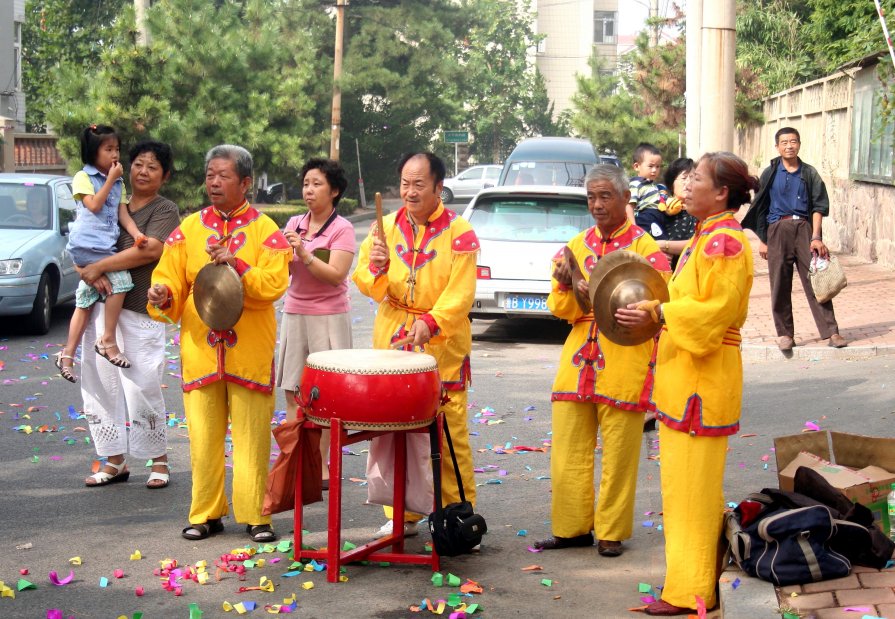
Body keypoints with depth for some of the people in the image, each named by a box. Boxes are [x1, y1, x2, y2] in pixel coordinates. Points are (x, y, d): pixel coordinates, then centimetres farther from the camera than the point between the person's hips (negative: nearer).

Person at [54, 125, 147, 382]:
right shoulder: (83, 177, 0)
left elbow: (123, 214, 12)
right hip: (87, 243, -8)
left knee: (86, 302, 9)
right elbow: (94, 205, -13)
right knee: (120, 279, -22)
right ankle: (108, 340, -15)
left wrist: (137, 235, -6)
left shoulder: (118, 183, 19)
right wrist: (111, 179, -8)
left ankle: (68, 354, 15)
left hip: (105, 246, 8)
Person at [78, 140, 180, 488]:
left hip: (140, 312, -6)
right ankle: (114, 461, 17)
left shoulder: (165, 211, -1)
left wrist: (99, 267, -15)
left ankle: (158, 459, 11)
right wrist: (93, 274, -9)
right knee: (100, 385, 7)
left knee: (141, 388, -5)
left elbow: (149, 250, -17)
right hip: (100, 305, 6)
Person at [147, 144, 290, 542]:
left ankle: (254, 515, 11)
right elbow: (169, 280, 7)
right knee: (203, 435, 6)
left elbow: (275, 284, -10)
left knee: (252, 437, 2)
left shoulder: (264, 230, 1)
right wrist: (162, 294, -15)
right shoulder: (189, 228, 9)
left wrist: (236, 265, -22)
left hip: (250, 352, -2)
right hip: (200, 349, 2)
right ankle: (205, 513, 17)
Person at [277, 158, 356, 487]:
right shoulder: (295, 223, 10)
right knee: (293, 393, 5)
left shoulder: (342, 229, -6)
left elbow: (336, 275, -16)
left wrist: (305, 255, -26)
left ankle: (322, 465, 6)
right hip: (294, 314, 5)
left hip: (328, 318, -5)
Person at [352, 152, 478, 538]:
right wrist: (376, 266, -17)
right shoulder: (387, 227, 8)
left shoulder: (458, 232, -4)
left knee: (450, 432, -1)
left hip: (443, 346, -3)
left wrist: (431, 322, -27)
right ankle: (402, 514, 16)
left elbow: (461, 293, -12)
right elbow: (366, 283, 5)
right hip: (393, 341, 3)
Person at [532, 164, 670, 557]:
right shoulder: (577, 246, 14)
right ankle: (572, 527, 16)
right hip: (578, 360, 4)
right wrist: (565, 287, -10)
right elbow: (563, 311, 12)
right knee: (567, 450, 5)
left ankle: (611, 532, 12)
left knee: (619, 453, 1)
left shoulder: (644, 246, 0)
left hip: (623, 363, -4)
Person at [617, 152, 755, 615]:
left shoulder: (725, 241, -16)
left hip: (703, 380, -11)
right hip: (684, 374, 11)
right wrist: (655, 308, 10)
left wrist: (659, 313, -22)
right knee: (686, 483, 16)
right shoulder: (706, 237, 16)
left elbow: (717, 311, -22)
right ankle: (696, 575, 25)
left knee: (691, 486, -5)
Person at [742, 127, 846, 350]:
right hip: (778, 230, 0)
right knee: (780, 284, 1)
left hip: (804, 229, 0)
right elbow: (760, 208, 9)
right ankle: (784, 333, 10)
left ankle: (830, 332, -3)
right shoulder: (770, 174, 7)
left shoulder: (809, 173, 8)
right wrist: (762, 240, 5)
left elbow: (819, 206, 4)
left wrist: (816, 237, -7)